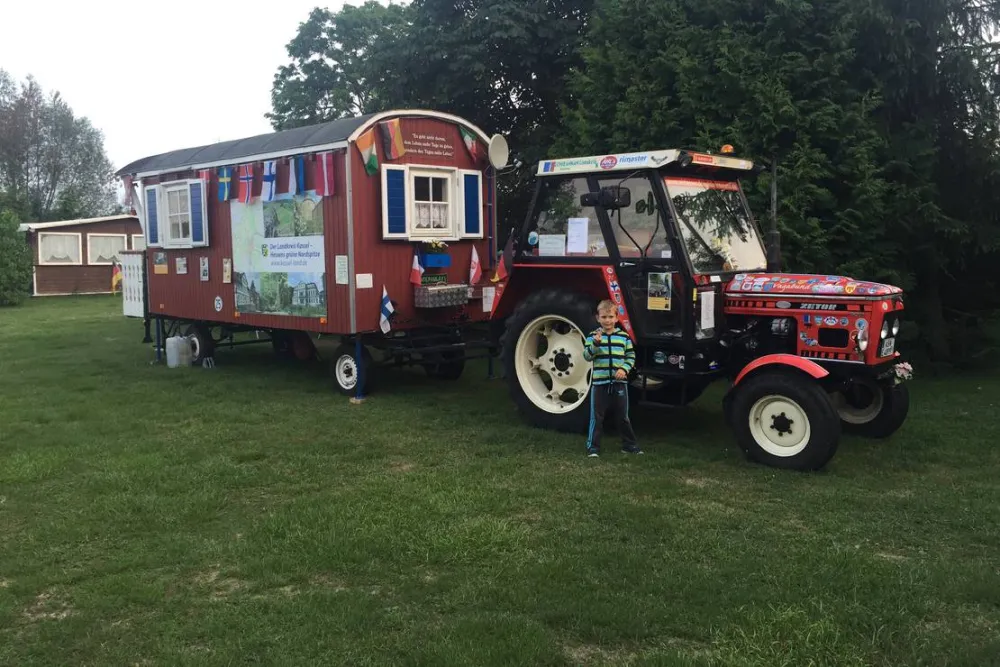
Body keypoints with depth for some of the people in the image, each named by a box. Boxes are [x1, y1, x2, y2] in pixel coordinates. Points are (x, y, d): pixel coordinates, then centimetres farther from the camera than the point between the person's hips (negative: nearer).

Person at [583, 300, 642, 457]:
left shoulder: (624, 336, 4)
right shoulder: (593, 336, 0)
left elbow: (631, 356, 8)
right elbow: (587, 356, -8)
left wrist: (624, 369, -9)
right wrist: (596, 343, -24)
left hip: (619, 382, 2)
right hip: (599, 382, -1)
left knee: (623, 416, 11)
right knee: (597, 416, 3)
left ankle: (629, 444, 24)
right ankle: (593, 446, 12)